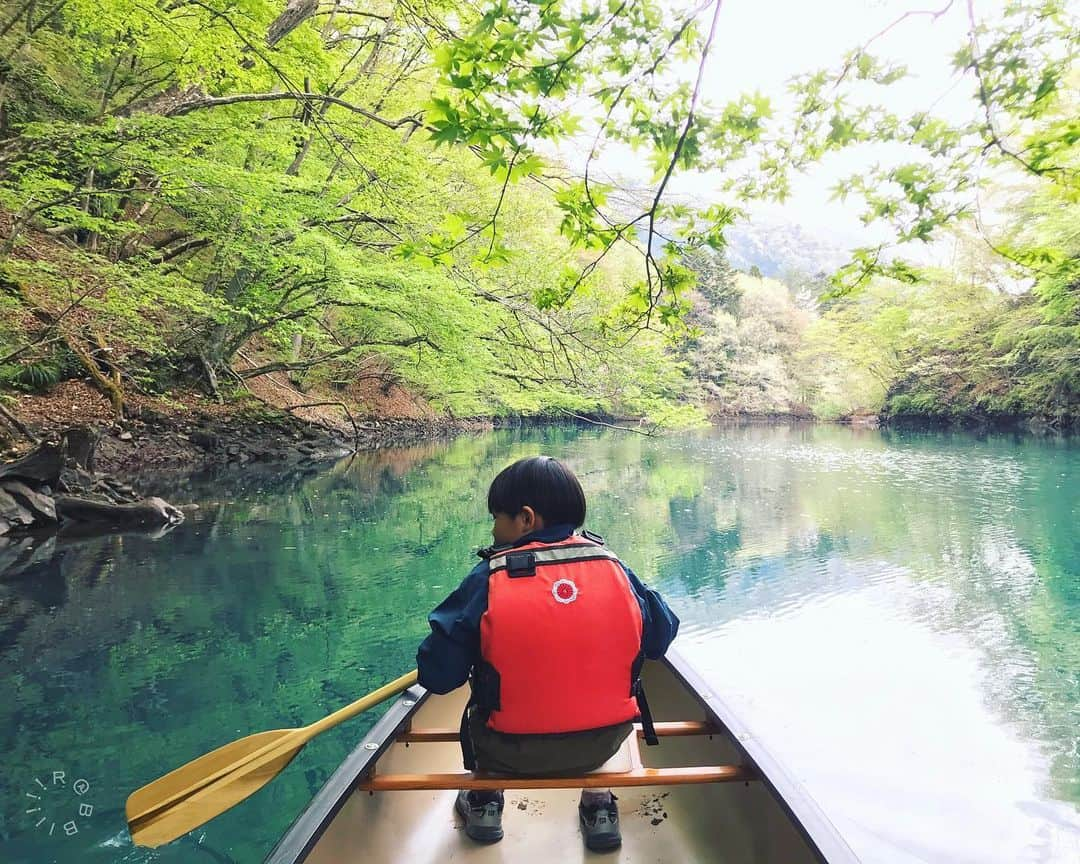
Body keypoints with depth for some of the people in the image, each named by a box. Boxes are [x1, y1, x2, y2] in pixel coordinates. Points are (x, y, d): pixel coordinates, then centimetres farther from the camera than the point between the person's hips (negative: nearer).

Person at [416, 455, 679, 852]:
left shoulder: (488, 580, -16)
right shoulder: (614, 567, -8)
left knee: (476, 714, 29)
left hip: (511, 752, -1)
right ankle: (598, 806, 32)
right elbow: (659, 639, 6)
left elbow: (438, 676, -13)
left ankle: (484, 802, 33)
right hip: (602, 744, 2)